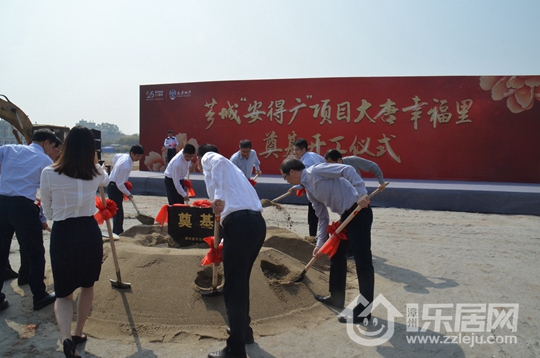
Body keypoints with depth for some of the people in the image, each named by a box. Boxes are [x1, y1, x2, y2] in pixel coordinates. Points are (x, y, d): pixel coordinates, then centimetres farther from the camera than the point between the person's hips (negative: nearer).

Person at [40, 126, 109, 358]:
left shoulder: (49, 174, -9)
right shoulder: (96, 173, -3)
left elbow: (48, 212, 4)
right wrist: (95, 163, 41)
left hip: (62, 234, -1)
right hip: (90, 232, 2)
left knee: (63, 293, 13)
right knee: (87, 286, 23)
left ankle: (66, 338, -9)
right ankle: (78, 333, 35)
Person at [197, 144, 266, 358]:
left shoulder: (208, 158, 13)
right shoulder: (229, 167, 34)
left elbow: (218, 161, -14)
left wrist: (218, 197, -23)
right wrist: (221, 243, 43)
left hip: (239, 222, -9)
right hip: (257, 222, 9)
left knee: (233, 287, 1)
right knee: (241, 281, 25)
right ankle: (243, 329, 41)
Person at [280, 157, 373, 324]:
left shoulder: (316, 171, -12)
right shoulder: (309, 191, 15)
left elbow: (348, 170, -21)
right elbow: (323, 218, 18)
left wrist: (361, 194, -29)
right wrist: (320, 243, 16)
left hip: (359, 211, -10)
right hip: (346, 215, 10)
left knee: (363, 261, -5)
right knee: (336, 255, 18)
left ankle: (363, 311, 2)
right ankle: (337, 298, 33)